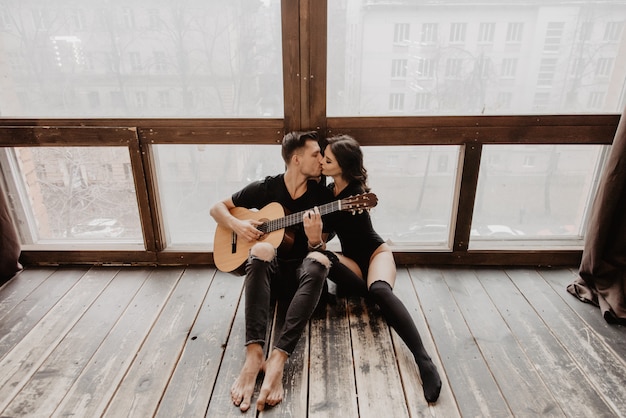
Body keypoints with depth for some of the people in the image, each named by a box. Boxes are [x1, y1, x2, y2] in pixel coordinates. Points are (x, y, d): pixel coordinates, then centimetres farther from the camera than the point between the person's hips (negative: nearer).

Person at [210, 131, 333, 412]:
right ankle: (253, 354, -46)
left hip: (302, 273, 1)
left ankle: (277, 360, -47)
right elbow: (217, 208, 7)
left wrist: (314, 239, -25)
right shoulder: (266, 188, -1)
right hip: (268, 272, 0)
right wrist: (237, 225, -13)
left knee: (318, 260, -35)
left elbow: (318, 248, -1)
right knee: (261, 250, -35)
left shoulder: (321, 195, 0)